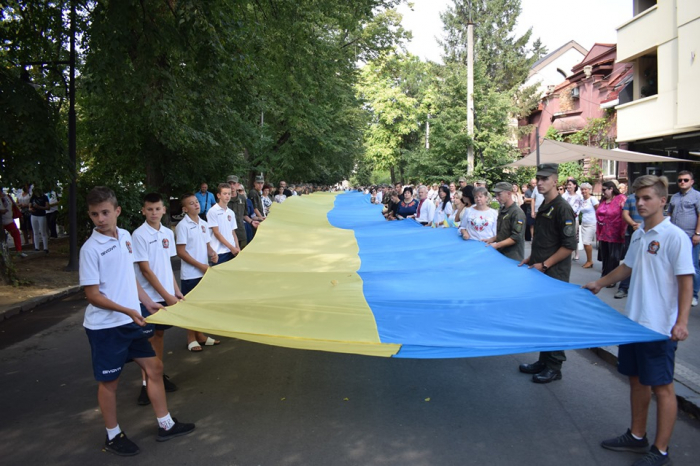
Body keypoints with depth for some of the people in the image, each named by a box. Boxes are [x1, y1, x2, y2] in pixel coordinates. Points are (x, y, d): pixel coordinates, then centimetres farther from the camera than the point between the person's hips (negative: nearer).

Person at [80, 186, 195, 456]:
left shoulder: (125, 236, 3)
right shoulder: (90, 248, -16)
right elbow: (92, 294, -16)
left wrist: (147, 302, 14)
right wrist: (127, 310, -25)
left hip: (131, 322, 7)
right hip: (105, 326, -7)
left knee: (154, 367, 13)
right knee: (109, 381, 9)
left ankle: (165, 425, 28)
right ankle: (113, 437, 29)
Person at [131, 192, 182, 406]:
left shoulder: (168, 233, 6)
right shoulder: (139, 235, -13)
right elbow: (145, 270, -15)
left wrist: (176, 290, 10)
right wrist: (166, 295, -15)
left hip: (167, 295, 6)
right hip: (149, 296, -5)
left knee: (159, 334, 16)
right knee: (147, 338, 2)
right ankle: (145, 383, 12)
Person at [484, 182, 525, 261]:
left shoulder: (517, 212, -16)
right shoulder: (502, 210, 11)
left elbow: (516, 237, -20)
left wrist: (497, 245, -20)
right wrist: (492, 239, 6)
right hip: (501, 254, 7)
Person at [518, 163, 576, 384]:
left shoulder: (562, 208, -14)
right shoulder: (543, 207, 13)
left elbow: (569, 245, -18)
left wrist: (544, 264, -18)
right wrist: (531, 258, 11)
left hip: (555, 274, -9)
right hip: (540, 271, 9)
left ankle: (554, 367, 13)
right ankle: (544, 361, 26)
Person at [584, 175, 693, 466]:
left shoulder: (675, 237, -14)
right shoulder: (638, 235, 8)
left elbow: (686, 281, -16)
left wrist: (681, 322, -22)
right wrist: (599, 284, 26)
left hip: (660, 328, -8)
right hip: (634, 321, 8)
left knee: (661, 387, 4)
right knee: (636, 379, 17)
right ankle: (637, 437, 33)